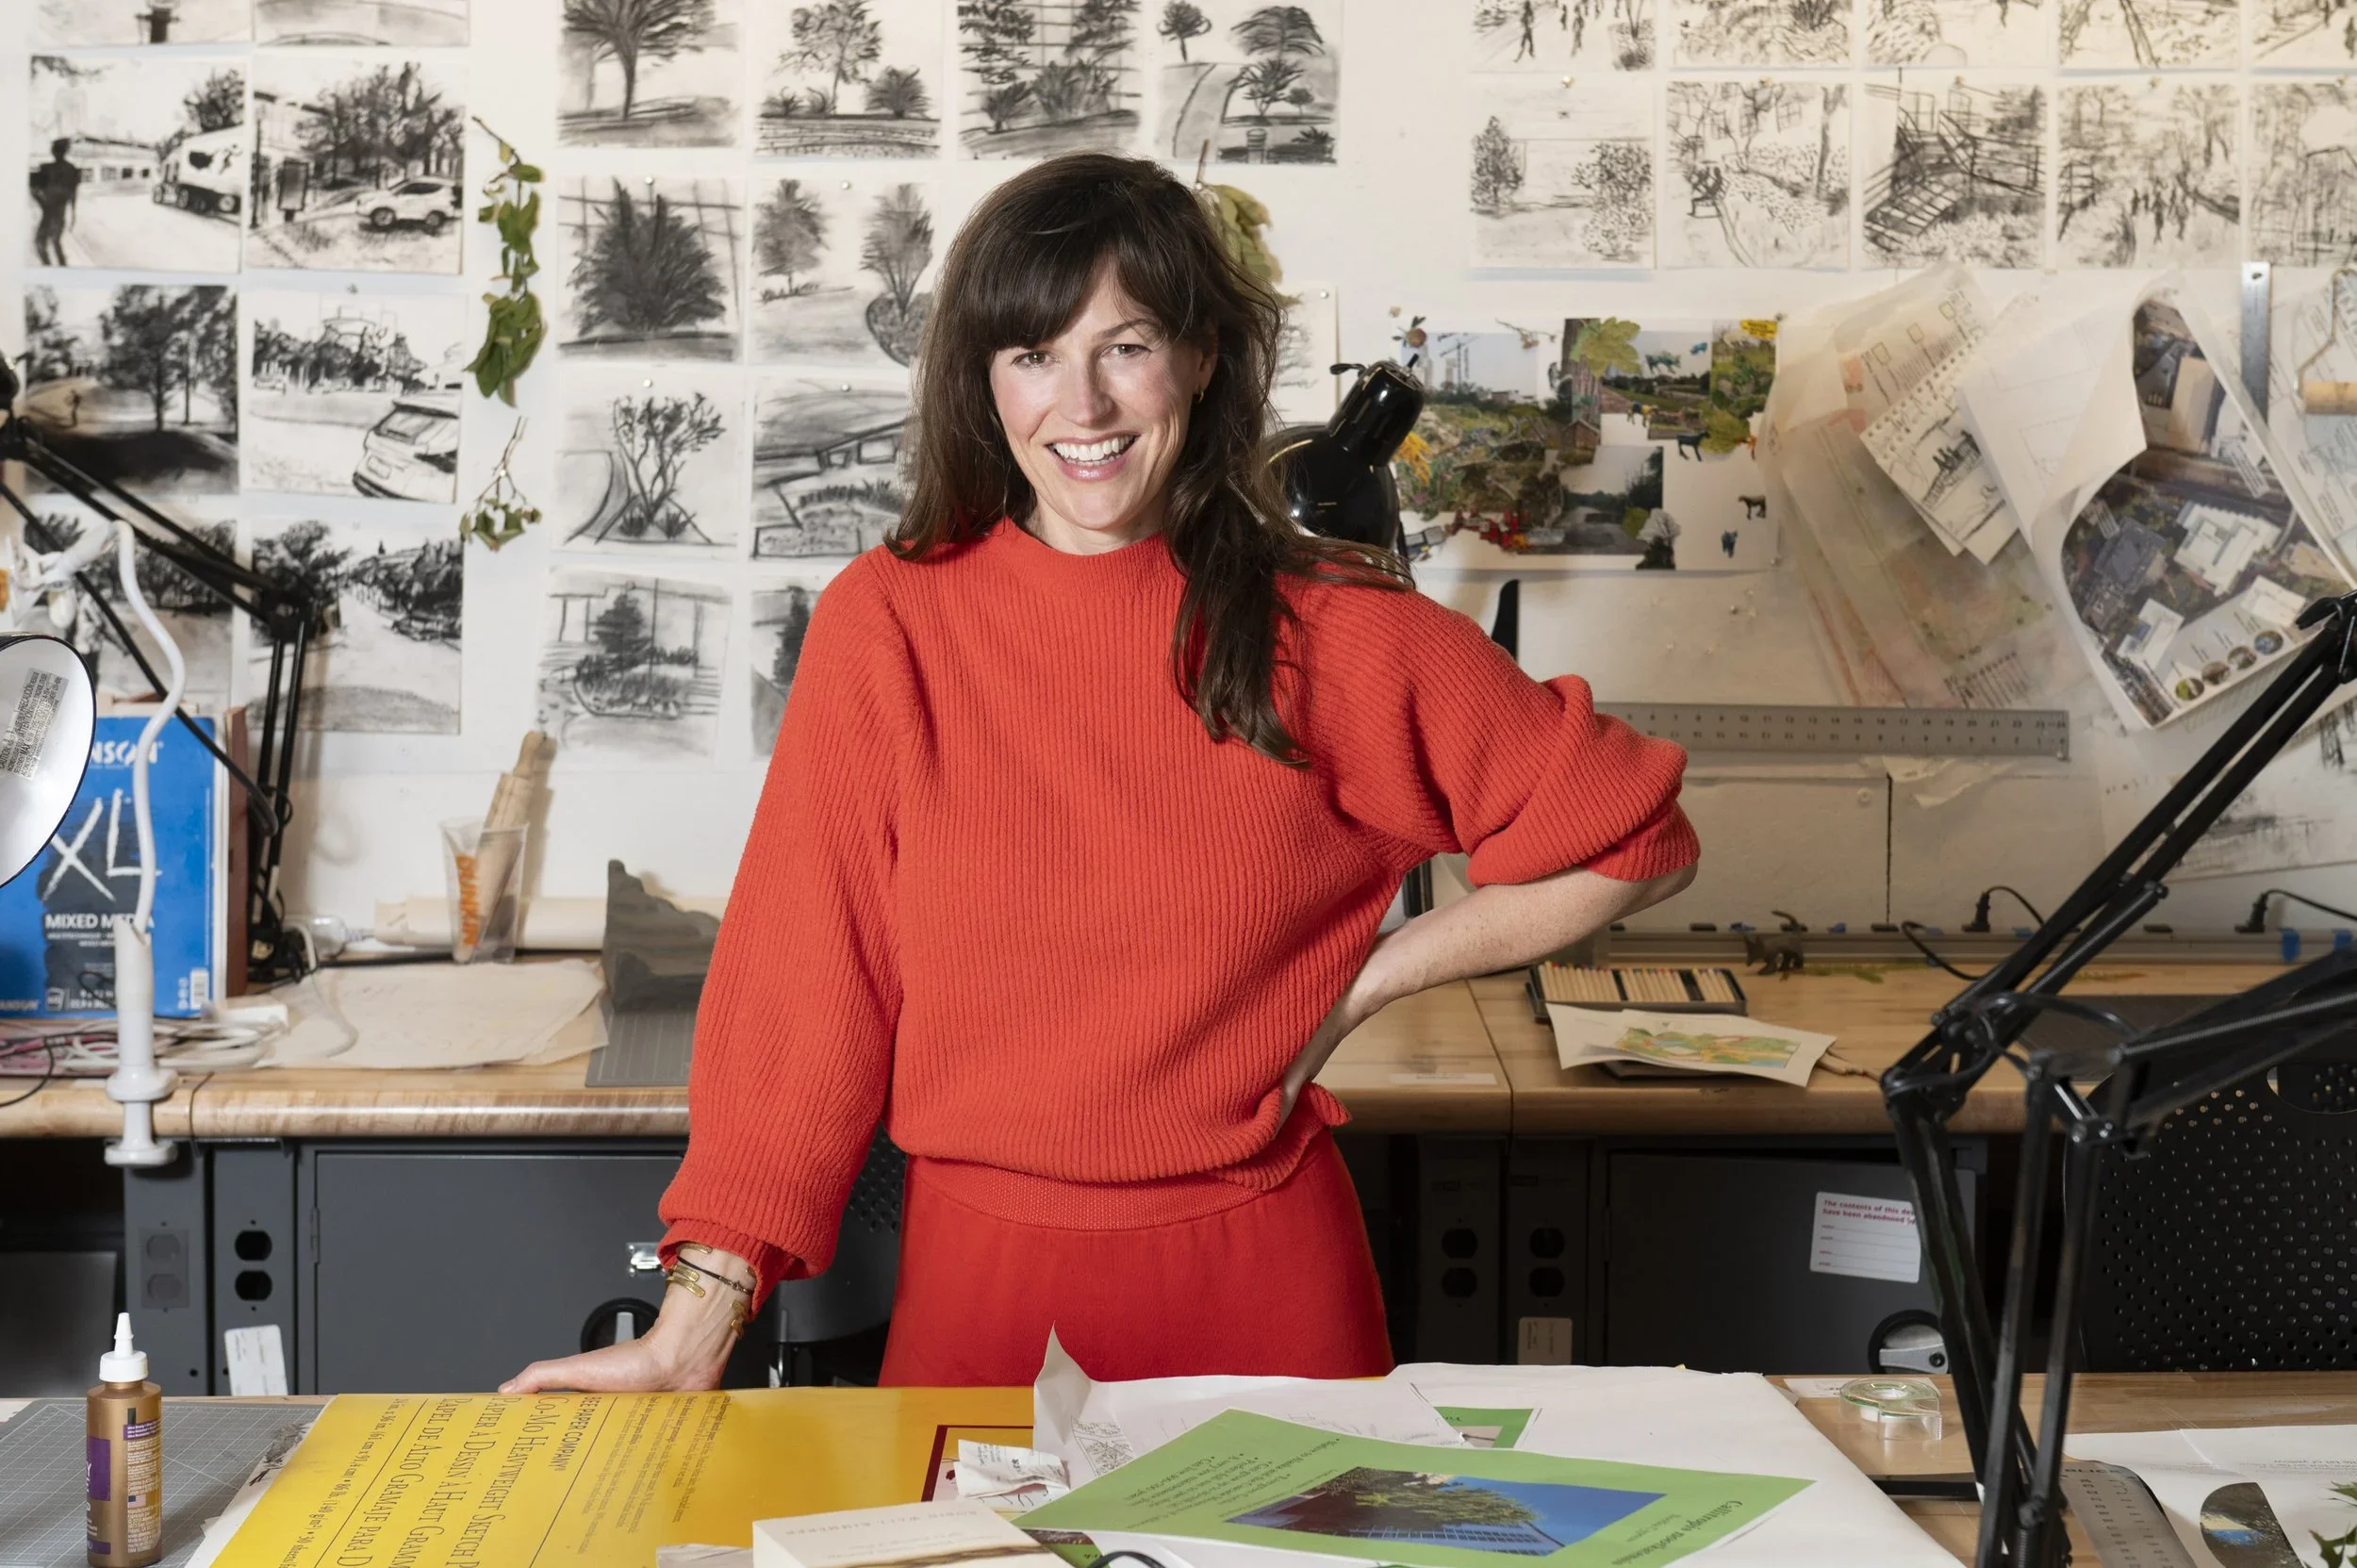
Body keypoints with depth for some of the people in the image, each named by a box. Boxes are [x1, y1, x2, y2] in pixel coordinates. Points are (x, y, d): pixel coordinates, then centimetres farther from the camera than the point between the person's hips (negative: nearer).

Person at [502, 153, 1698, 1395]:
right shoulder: (885, 627, -4)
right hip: (977, 1285, 0)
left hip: (1261, 1282, 0)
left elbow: (1629, 840, 4)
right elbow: (800, 992, -3)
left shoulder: (1332, 636, -5)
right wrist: (691, 1336, -6)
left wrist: (1362, 983, -3)